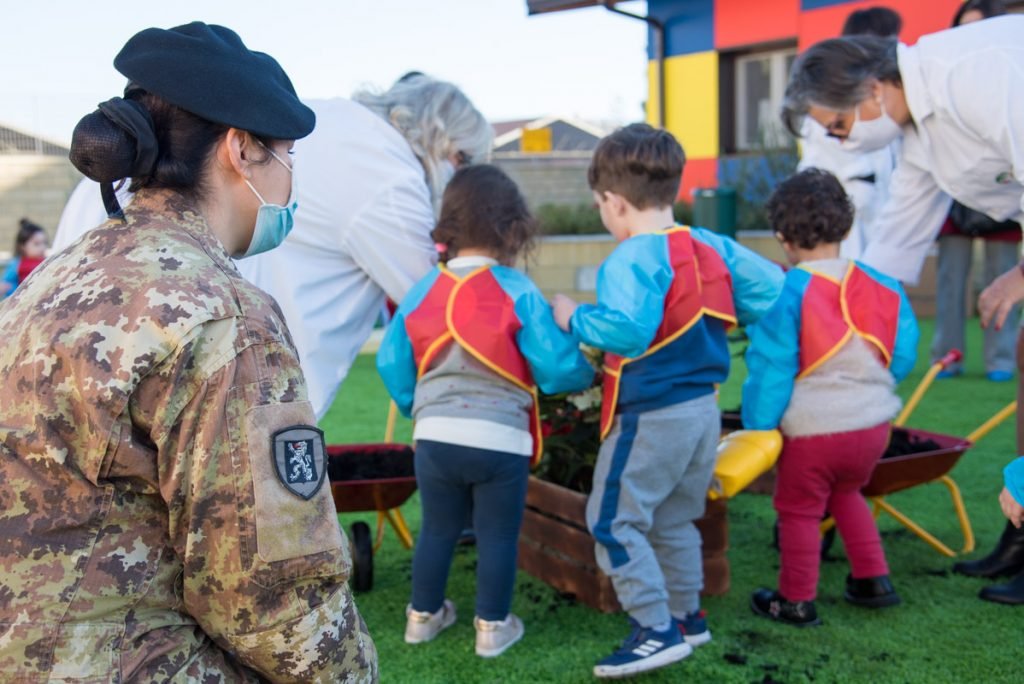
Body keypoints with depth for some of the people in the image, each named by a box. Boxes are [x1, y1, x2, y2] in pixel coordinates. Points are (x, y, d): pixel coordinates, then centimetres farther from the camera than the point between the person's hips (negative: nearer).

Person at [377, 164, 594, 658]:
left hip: (435, 438, 4)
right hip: (500, 440, -4)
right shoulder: (519, 293, -11)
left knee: (437, 530, 20)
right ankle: (493, 627, 20)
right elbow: (558, 369, -12)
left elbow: (392, 364, 7)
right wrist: (588, 370, 10)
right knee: (497, 536, 11)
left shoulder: (422, 292, 1)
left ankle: (423, 615, 32)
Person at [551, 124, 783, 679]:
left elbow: (627, 329, -32)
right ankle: (687, 616, 32)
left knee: (612, 520, -1)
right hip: (703, 409, 9)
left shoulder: (632, 260, -19)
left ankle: (656, 630, -2)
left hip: (651, 415, -9)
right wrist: (716, 319, 18)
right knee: (673, 521, 22)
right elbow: (770, 290, 6)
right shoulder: (711, 247, 6)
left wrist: (575, 319, -17)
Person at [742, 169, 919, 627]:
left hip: (812, 429, -6)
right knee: (846, 494, 29)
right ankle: (874, 580, 31)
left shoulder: (784, 295, -16)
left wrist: (757, 429, -5)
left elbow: (771, 371, -14)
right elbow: (903, 357, 8)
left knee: (799, 510, 11)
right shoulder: (883, 288, 0)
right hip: (875, 422, 6)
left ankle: (797, 601, 22)